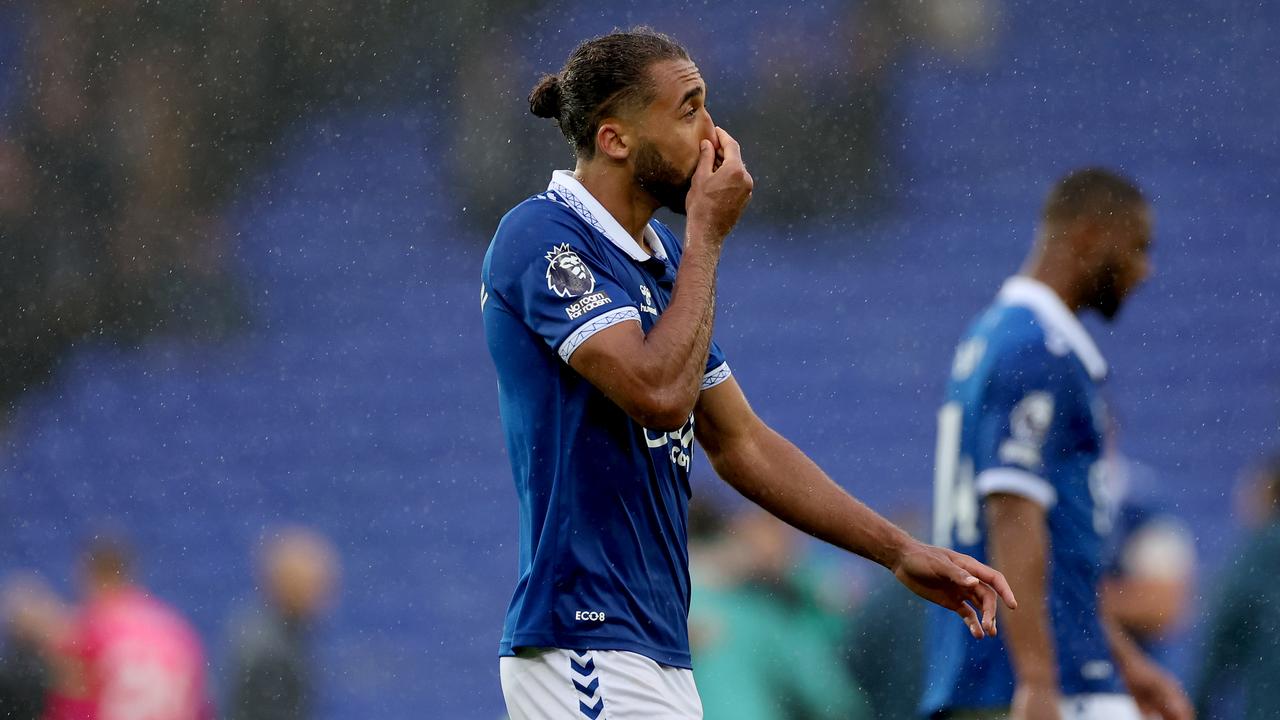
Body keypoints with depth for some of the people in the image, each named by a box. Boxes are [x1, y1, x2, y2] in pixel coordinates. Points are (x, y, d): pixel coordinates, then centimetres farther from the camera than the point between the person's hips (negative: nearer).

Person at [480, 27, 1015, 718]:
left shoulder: (664, 258, 17)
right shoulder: (540, 236, -10)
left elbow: (740, 442, 22)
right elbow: (659, 393, -22)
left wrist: (899, 552, 17)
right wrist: (706, 237, -9)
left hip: (662, 652, 9)